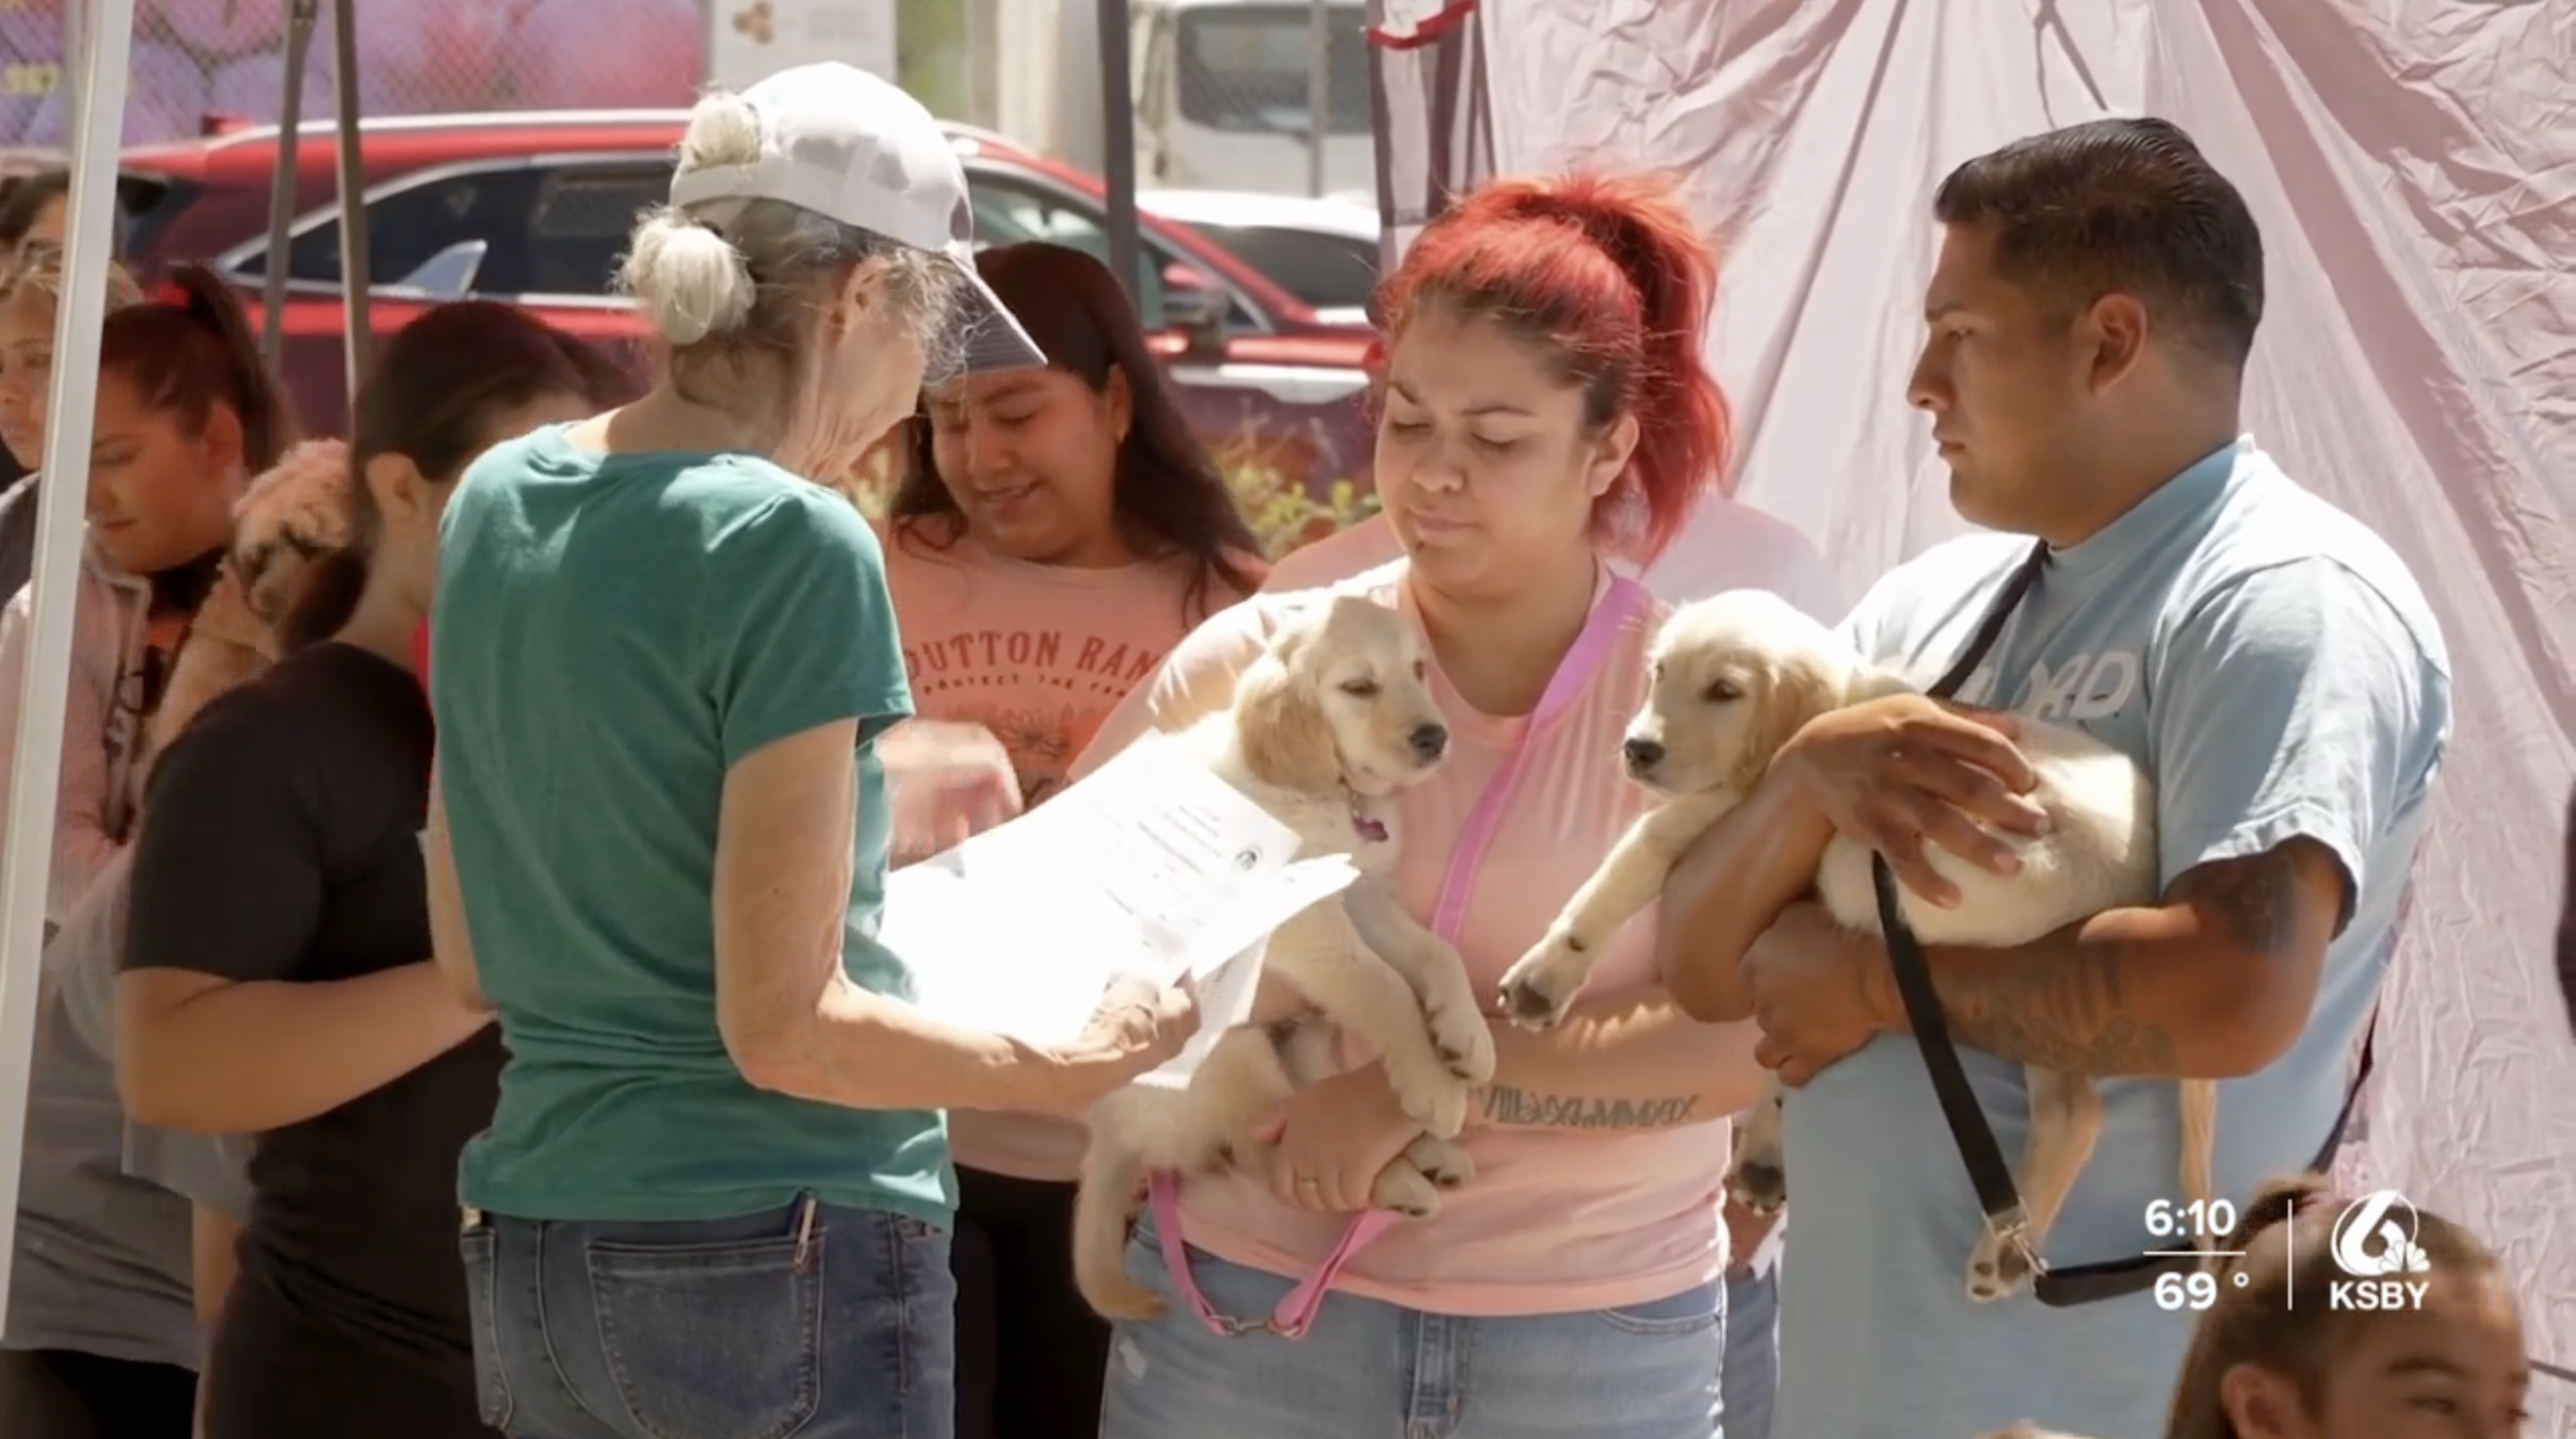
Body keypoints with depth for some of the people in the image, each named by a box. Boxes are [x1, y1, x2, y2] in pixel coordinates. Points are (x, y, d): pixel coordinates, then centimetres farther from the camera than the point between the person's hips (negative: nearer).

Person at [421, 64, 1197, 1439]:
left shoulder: (497, 499, 6)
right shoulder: (790, 544, -15)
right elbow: (786, 1028, -17)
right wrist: (1069, 1069, -3)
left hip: (531, 1259, 7)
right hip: (776, 1260, -7)